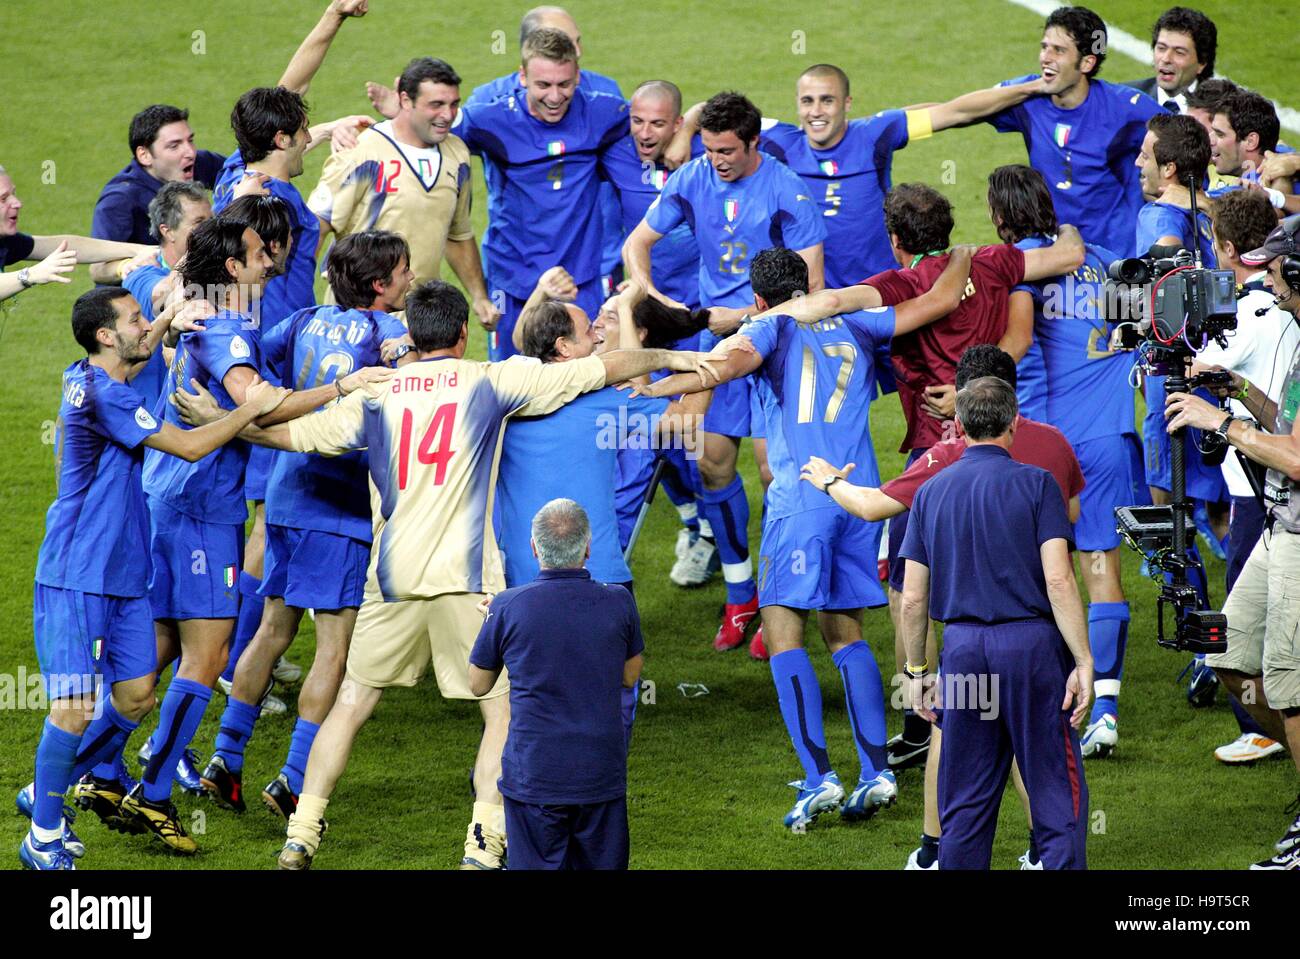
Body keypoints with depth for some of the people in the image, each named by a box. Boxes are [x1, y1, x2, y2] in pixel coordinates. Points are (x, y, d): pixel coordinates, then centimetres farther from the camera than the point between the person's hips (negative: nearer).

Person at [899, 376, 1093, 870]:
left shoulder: (931, 492, 8)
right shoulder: (1035, 484, -4)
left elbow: (913, 598, 8)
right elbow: (1058, 580, -12)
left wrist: (916, 669, 18)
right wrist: (1083, 662, -10)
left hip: (962, 647, 4)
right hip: (1032, 644, -3)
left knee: (965, 798, 9)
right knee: (1057, 791, 1)